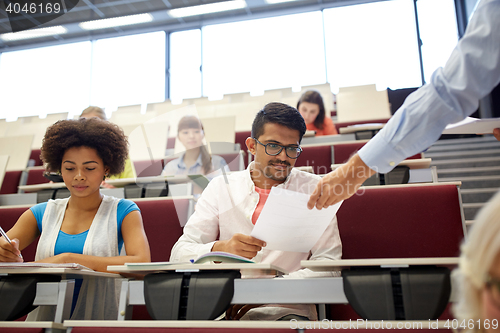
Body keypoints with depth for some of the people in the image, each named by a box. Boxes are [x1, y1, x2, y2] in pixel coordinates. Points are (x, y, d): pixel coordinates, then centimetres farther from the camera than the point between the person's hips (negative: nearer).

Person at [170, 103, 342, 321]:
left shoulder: (313, 188, 6)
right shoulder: (222, 187, 9)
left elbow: (328, 262, -1)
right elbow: (179, 255, 2)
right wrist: (220, 249, -21)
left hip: (287, 310, -1)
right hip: (224, 308, 1)